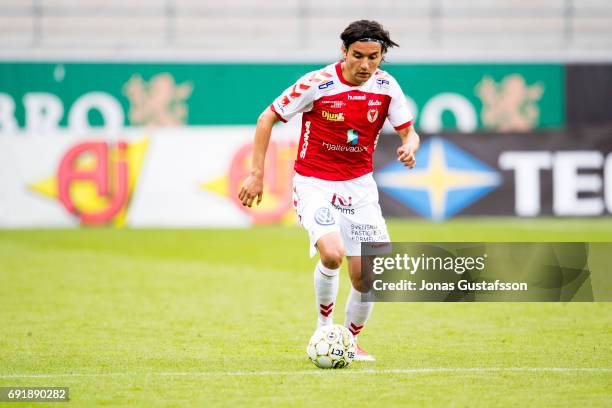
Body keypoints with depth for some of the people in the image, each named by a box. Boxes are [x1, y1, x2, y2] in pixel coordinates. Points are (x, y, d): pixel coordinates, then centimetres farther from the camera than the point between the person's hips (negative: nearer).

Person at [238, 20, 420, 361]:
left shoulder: (386, 86, -5)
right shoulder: (317, 84, -16)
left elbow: (409, 131, 4)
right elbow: (267, 119, -6)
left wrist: (410, 147, -21)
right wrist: (257, 175, -9)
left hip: (359, 185, 4)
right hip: (315, 183, -4)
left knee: (365, 275, -1)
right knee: (332, 253, -28)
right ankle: (324, 326, -1)